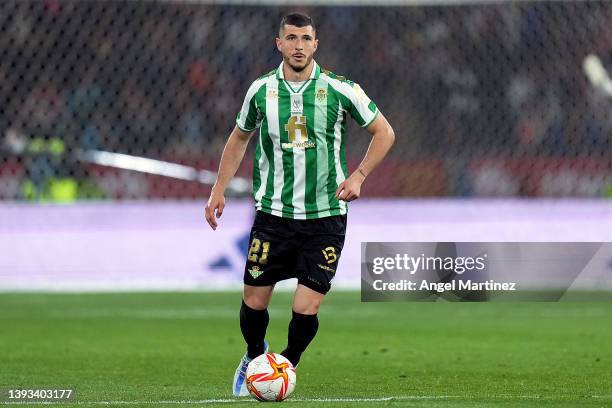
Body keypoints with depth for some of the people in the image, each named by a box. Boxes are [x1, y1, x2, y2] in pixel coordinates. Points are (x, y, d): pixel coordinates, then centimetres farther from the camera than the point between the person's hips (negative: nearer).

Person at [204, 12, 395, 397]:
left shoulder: (340, 90, -7)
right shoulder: (261, 90, 0)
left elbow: (384, 132, 4)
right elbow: (239, 138, 17)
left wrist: (358, 176, -8)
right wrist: (219, 189, 11)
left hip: (326, 217, -2)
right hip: (273, 214, 2)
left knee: (306, 310, -7)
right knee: (254, 303, 2)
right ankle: (254, 357, 35)